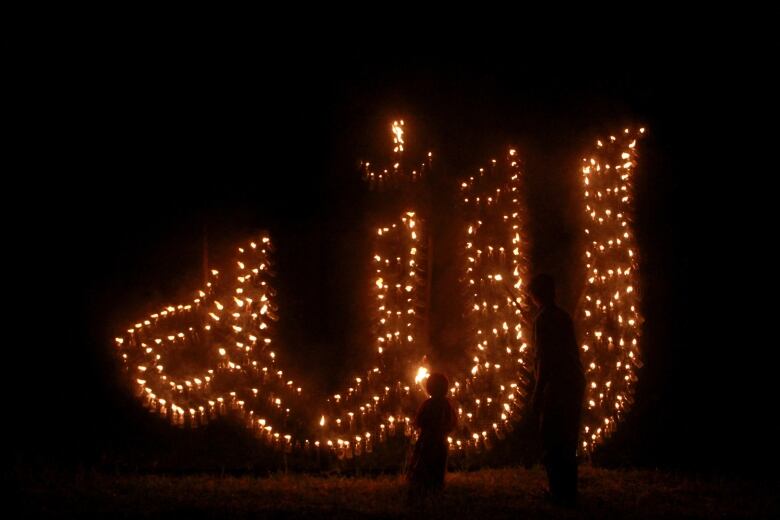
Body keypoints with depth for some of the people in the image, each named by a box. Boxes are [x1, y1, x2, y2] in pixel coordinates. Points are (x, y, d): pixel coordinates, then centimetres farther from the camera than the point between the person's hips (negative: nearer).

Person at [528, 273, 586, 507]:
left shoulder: (543, 318, -11)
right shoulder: (564, 317, 14)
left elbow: (545, 358, -17)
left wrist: (538, 392, -15)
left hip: (557, 386, -9)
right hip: (574, 384, 9)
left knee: (552, 443, -4)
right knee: (567, 441, 15)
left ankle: (560, 494, -5)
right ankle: (568, 493, 21)